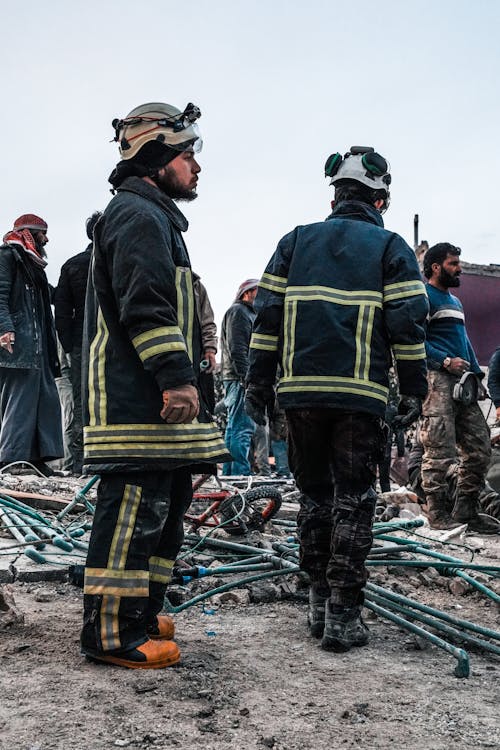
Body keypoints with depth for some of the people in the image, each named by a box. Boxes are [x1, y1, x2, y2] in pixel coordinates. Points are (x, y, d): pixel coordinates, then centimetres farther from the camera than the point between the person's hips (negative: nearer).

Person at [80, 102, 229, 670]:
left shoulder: (155, 217, 28)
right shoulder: (138, 215, -8)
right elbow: (147, 305, -20)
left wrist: (182, 376, 29)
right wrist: (176, 376, -25)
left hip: (154, 400, 11)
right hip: (138, 398, -11)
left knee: (167, 503, 15)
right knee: (134, 508, -9)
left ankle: (140, 612, 26)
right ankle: (112, 633, -2)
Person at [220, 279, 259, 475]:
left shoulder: (249, 314, 27)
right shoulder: (238, 311, -5)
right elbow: (236, 349, -16)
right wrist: (246, 377, -22)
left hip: (244, 380, 11)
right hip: (239, 379, -11)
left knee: (235, 427, 12)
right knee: (242, 427, -13)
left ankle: (229, 473, 17)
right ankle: (240, 473, -15)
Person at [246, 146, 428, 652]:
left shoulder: (295, 241, 13)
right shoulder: (391, 248, 6)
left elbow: (267, 316, 8)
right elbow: (407, 326, -1)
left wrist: (259, 382, 10)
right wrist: (414, 392, 5)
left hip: (301, 390, 3)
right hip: (361, 395, -2)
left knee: (314, 495, 14)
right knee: (353, 501, 4)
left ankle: (320, 601, 20)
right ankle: (343, 615, 5)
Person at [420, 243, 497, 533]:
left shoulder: (455, 301, 28)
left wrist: (476, 371, 18)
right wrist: (445, 360, -19)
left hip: (462, 382, 9)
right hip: (436, 379, -9)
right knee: (440, 452, -10)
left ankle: (466, 510, 16)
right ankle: (438, 514, -3)